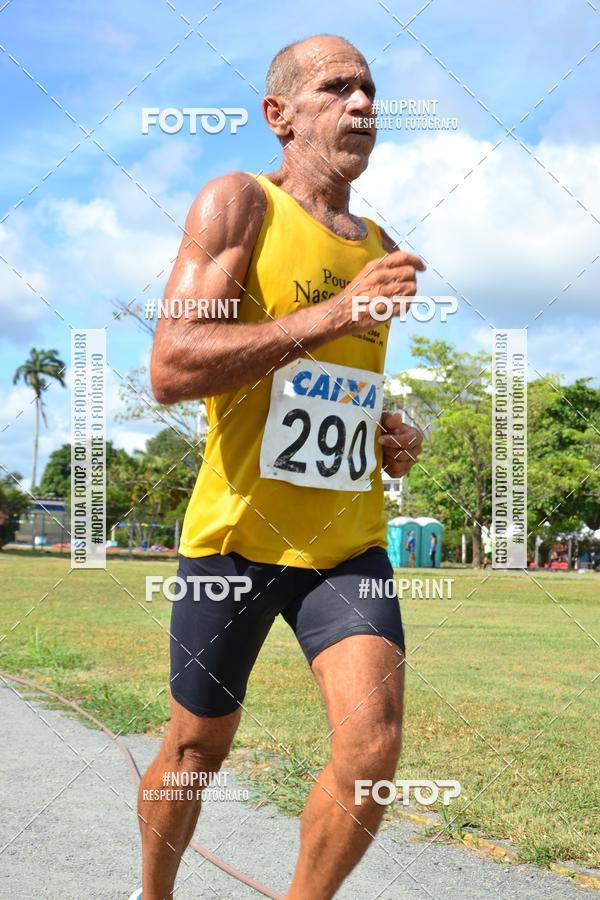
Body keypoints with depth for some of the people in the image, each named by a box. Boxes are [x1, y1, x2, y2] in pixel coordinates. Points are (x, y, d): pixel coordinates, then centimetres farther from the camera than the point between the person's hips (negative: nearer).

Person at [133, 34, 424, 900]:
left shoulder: (380, 248, 12)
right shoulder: (238, 202, -7)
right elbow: (170, 370, -21)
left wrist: (396, 438, 5)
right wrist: (338, 311, -24)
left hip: (347, 541, 4)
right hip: (237, 531, -4)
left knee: (374, 747, -14)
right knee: (196, 750, 11)